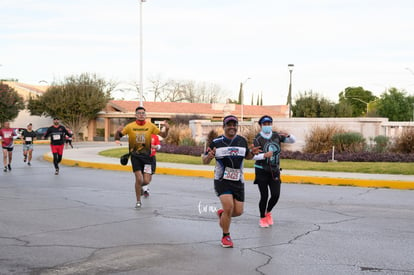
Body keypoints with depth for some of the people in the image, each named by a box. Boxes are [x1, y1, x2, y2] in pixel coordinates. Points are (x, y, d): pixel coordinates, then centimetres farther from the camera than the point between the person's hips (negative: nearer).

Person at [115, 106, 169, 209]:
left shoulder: (150, 126, 0)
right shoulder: (130, 126, -3)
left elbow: (163, 135, 3)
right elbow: (117, 137, 0)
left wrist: (166, 129, -18)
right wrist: (118, 132, -23)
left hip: (147, 155, 1)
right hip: (135, 155, -1)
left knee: (146, 181, -5)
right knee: (139, 179, -13)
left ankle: (139, 186, 33)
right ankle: (138, 201, 6)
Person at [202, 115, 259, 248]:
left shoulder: (242, 141, 6)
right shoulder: (216, 142, -4)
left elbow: (247, 156, 21)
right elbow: (204, 160, 2)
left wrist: (252, 153, -2)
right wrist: (209, 156, -21)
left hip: (238, 181, 4)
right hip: (222, 181, -4)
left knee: (238, 211, 2)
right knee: (229, 207, -18)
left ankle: (222, 214, 37)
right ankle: (226, 237, 5)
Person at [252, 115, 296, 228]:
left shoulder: (276, 136, 4)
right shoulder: (258, 139, -10)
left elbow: (292, 140, 5)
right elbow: (254, 156, -18)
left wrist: (287, 135, -18)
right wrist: (264, 155, -37)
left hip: (274, 171, 4)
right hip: (261, 171, -4)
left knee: (276, 195, -4)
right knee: (264, 196, -5)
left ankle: (268, 212, 26)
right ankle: (262, 218, 17)